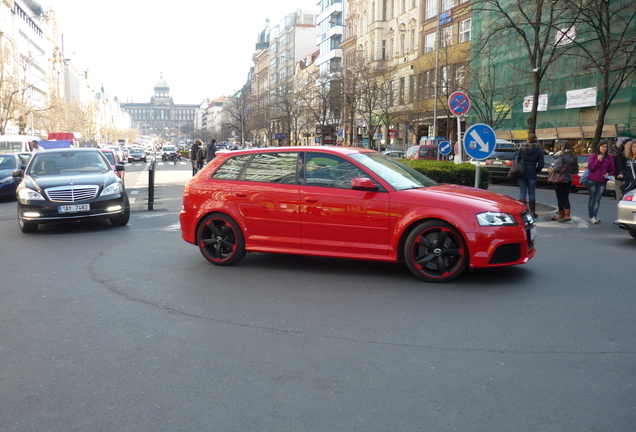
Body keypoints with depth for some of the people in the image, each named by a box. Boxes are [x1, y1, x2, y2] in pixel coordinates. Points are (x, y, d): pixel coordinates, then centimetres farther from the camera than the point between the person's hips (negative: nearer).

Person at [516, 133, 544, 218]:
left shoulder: (521, 149, 1)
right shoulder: (538, 150, 0)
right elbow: (541, 164, -3)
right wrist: (536, 171, 12)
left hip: (521, 173, 1)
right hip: (532, 173, 0)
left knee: (522, 192, 4)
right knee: (532, 193, 7)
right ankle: (532, 212, 11)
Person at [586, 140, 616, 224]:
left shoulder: (609, 158, 8)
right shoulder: (593, 156, 3)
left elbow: (613, 170, 9)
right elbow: (590, 167, -7)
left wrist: (609, 174, -11)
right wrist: (598, 160, -12)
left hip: (602, 182, 2)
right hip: (592, 181, -2)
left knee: (597, 199, -1)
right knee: (592, 199, 2)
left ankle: (594, 216, 0)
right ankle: (592, 216, 4)